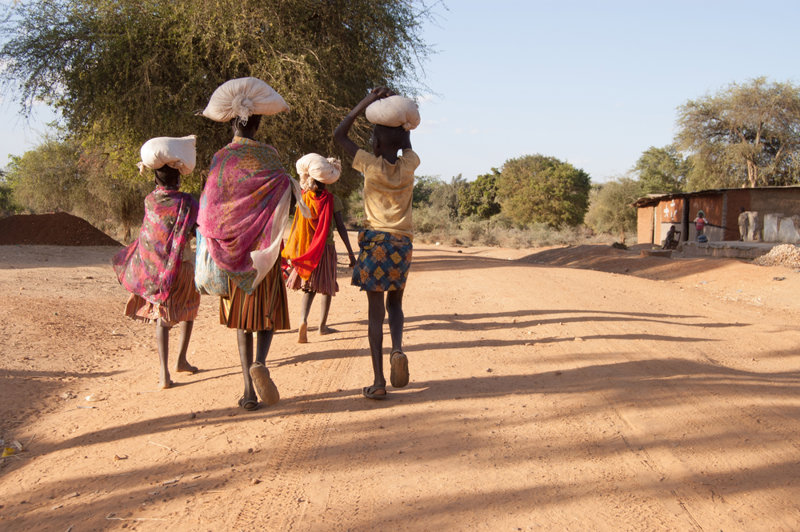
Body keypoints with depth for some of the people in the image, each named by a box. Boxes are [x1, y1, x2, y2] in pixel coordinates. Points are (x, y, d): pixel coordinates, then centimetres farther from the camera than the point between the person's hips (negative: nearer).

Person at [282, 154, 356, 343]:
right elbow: (341, 228, -8)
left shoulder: (303, 198, -1)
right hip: (327, 249, -2)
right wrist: (350, 252, -3)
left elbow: (296, 227, 4)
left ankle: (303, 320, -13)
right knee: (327, 288, 13)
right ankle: (322, 325, 20)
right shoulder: (332, 200, -8)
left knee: (308, 288, 10)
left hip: (306, 250, 2)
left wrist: (291, 252, 14)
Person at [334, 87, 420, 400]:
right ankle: (398, 349, -10)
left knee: (375, 311, 0)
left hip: (375, 241, -3)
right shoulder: (409, 166, 0)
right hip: (402, 244, 3)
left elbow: (339, 135, 2)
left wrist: (367, 102, 1)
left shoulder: (371, 166, -8)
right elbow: (407, 144, 24)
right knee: (394, 303, 20)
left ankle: (378, 382, -4)